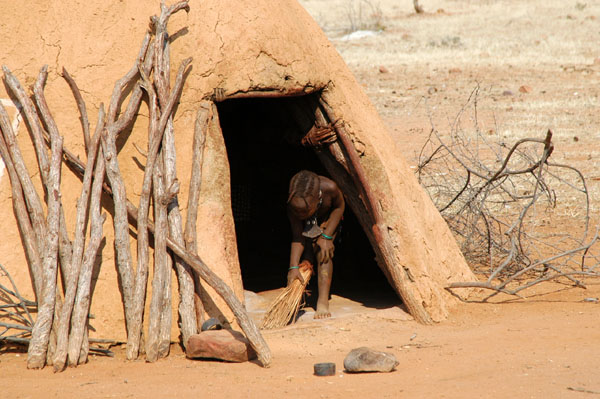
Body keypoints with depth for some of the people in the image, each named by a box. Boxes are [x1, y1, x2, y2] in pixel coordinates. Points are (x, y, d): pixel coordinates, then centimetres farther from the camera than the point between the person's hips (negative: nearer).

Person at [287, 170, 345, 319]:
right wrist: (293, 267, -38)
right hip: (306, 224, 2)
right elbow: (297, 238, -29)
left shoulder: (329, 188, -41)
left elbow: (339, 206, -18)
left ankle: (323, 302, -26)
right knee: (306, 257, -6)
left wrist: (327, 236, -24)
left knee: (322, 252, -22)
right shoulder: (293, 206, -36)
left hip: (328, 218, -2)